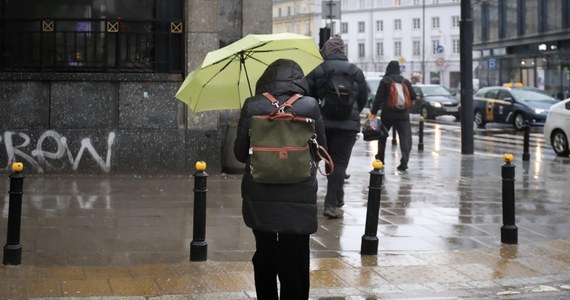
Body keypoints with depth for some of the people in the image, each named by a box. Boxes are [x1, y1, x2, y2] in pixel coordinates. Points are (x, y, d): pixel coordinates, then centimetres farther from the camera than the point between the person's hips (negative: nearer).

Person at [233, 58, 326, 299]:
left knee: (264, 258, 18)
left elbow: (240, 153, 2)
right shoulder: (310, 107, -5)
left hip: (260, 200, 2)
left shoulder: (252, 107, -4)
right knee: (295, 264, 4)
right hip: (299, 200, -2)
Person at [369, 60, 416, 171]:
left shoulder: (384, 81, -5)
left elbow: (378, 98, -10)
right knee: (405, 137, -4)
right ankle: (404, 160, -20)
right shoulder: (405, 81, 2)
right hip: (403, 114, 1)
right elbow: (413, 96, 6)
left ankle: (380, 158, 29)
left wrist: (373, 112, -7)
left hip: (387, 114, 0)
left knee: (382, 136, 18)